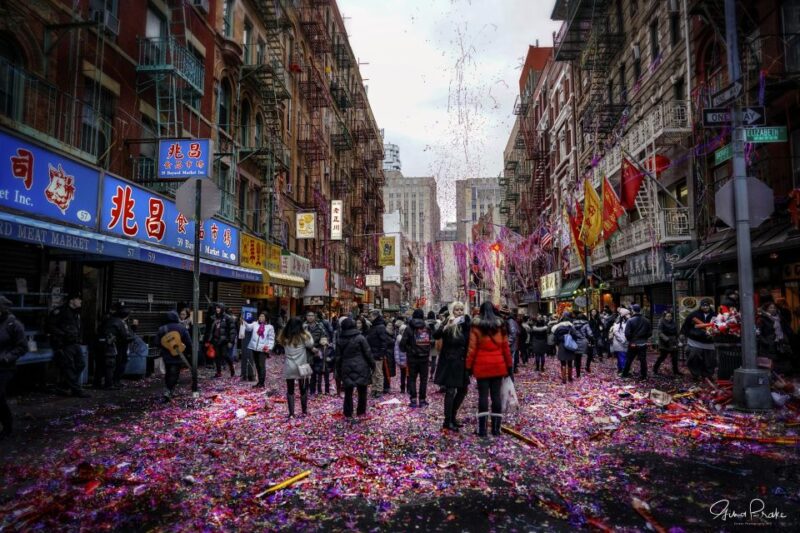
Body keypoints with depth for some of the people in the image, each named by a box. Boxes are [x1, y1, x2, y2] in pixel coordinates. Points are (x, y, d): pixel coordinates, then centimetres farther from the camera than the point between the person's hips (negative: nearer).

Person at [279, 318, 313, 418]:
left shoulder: (284, 337, -2)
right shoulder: (303, 336, -9)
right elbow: (311, 345, 0)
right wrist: (308, 334, 9)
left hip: (289, 367, 2)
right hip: (301, 367, -2)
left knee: (290, 390, 8)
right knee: (303, 390, 13)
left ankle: (291, 413, 7)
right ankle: (304, 411, 23)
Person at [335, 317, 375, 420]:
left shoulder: (340, 340, 2)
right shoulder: (360, 338, -8)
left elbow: (338, 357, 7)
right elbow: (368, 353, -6)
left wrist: (338, 371, 15)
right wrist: (373, 365, 5)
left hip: (347, 369, 3)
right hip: (360, 368, -2)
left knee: (348, 392, 9)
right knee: (362, 390, 10)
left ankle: (348, 413, 11)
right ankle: (361, 411, 16)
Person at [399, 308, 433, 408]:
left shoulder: (409, 329, -9)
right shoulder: (428, 328, 0)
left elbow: (403, 343, -10)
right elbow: (432, 341, 1)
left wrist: (405, 350, 9)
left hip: (412, 358, -2)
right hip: (425, 357, 2)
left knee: (412, 378, 8)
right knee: (423, 379, 11)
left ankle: (413, 400, 3)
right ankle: (422, 400, 12)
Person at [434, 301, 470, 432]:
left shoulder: (465, 324, 7)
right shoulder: (447, 324, -10)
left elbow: (469, 343, 12)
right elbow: (436, 336, -26)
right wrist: (447, 326, -40)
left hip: (461, 363, 6)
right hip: (449, 362, -6)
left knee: (463, 390, 11)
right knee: (450, 391, -5)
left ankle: (453, 416, 26)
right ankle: (447, 421, 3)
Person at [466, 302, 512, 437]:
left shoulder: (476, 325, -2)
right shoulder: (501, 325, 7)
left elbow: (472, 348, -4)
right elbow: (506, 347, 6)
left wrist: (469, 365, 1)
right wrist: (509, 365, 11)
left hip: (482, 365, -2)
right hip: (498, 365, 2)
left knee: (483, 395, 2)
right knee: (496, 395, 7)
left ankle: (482, 429, 2)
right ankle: (496, 428, 11)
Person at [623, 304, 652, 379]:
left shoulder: (630, 320, -14)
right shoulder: (646, 321, -1)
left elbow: (627, 333, -16)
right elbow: (650, 333, 4)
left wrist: (629, 340, 2)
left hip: (633, 344, -2)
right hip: (643, 343, 2)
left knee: (629, 359, 10)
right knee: (643, 360, 7)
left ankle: (625, 373, 19)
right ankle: (643, 375, 9)